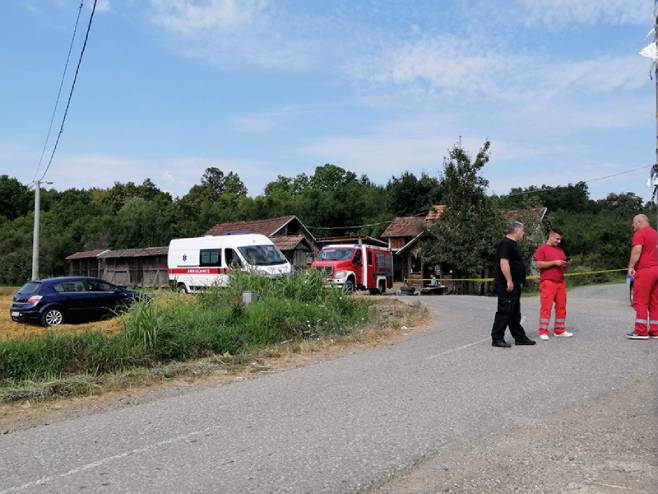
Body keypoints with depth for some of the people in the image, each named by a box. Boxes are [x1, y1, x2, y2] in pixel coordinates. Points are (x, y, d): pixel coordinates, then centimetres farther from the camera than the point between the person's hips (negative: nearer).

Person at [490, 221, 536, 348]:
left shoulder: (512, 244, 19)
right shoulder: (506, 243, -14)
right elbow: (504, 263, -23)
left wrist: (517, 282, 23)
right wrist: (509, 281, -26)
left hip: (514, 285, 11)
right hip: (506, 285, -11)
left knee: (515, 313, 15)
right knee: (505, 311, -8)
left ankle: (520, 337, 23)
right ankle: (497, 339, -4)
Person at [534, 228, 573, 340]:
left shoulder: (560, 250, 21)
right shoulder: (542, 249, 0)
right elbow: (539, 264, -11)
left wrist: (565, 265, 3)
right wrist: (554, 262, -14)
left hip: (561, 282, 7)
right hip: (548, 282, -7)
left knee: (561, 307, 6)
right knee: (546, 307, -9)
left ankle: (559, 330, 15)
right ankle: (543, 331, -7)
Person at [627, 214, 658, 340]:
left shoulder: (640, 233, -7)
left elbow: (637, 250, -19)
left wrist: (631, 266, -15)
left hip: (644, 271, -8)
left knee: (640, 302, -6)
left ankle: (641, 332, -7)